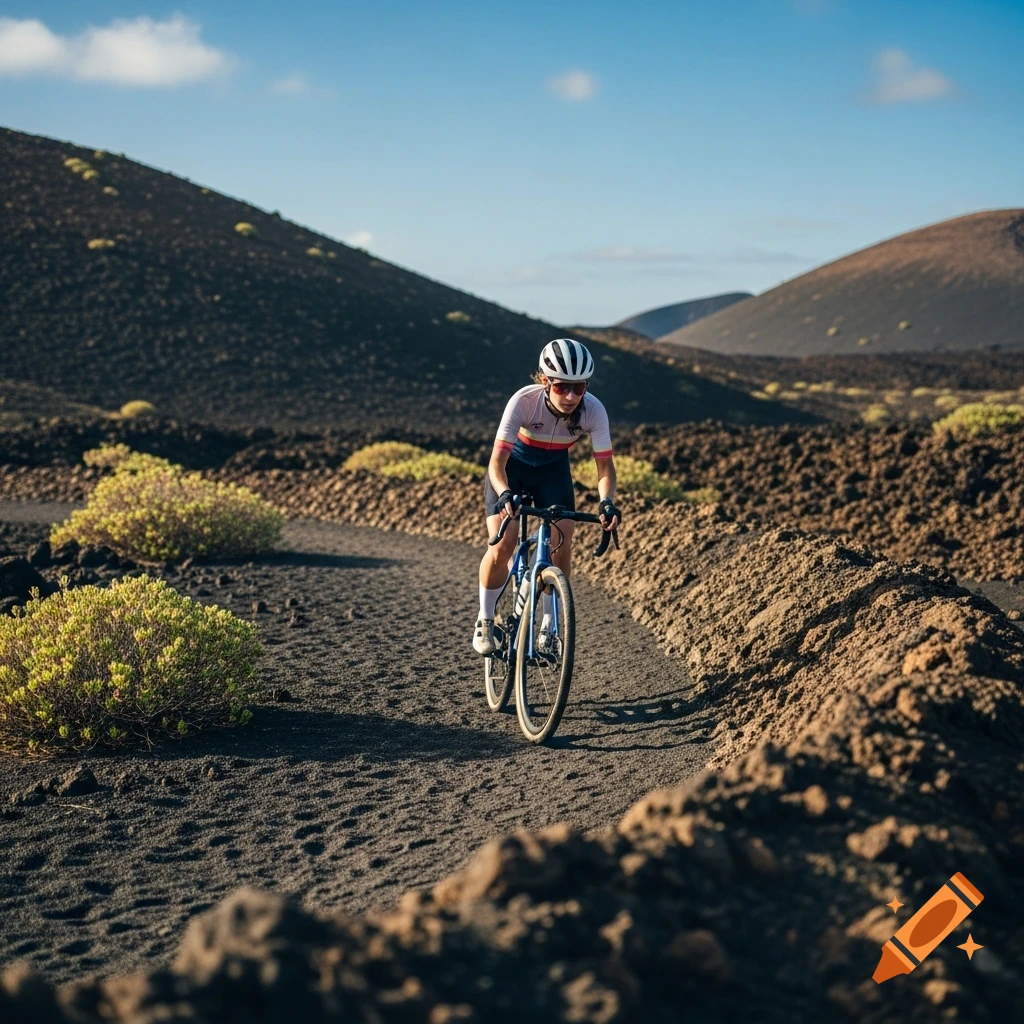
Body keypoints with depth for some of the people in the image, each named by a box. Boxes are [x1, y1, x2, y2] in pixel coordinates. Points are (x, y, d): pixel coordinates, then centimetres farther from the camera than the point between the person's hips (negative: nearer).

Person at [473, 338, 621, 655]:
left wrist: (607, 502, -41)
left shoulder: (594, 411, -28)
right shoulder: (524, 401, -35)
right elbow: (497, 461, -35)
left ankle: (548, 625, 8)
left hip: (553, 470, 2)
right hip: (513, 467, -2)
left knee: (561, 547, -11)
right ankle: (485, 621, 7)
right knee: (501, 548, -16)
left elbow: (605, 465, -22)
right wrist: (505, 494, -54)